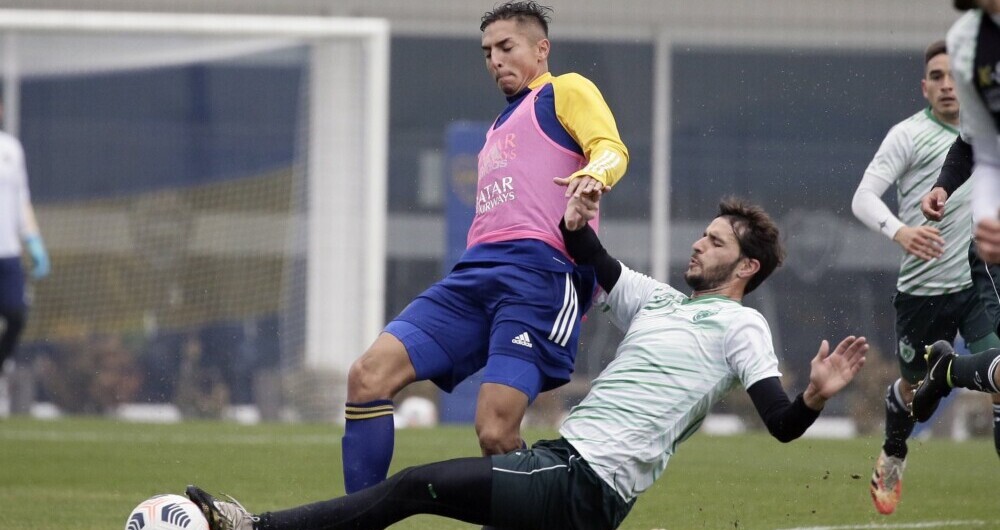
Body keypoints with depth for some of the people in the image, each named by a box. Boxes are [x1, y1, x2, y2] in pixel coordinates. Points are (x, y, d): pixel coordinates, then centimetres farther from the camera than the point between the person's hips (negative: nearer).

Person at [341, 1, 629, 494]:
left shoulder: (566, 92, 10)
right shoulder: (500, 126, 34)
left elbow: (611, 149, -9)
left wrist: (592, 176, -30)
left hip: (538, 272, -8)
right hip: (474, 275, 8)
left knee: (495, 433, -22)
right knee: (368, 376, -10)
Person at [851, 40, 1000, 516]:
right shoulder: (909, 134, -6)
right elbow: (864, 198, -15)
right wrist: (900, 231, -32)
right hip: (923, 286, -2)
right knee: (913, 383, 17)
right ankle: (892, 460, 45)